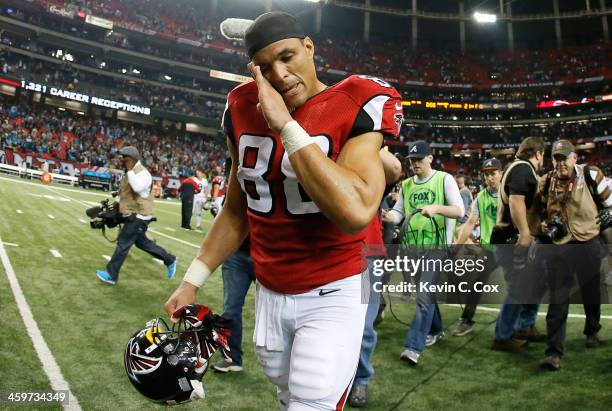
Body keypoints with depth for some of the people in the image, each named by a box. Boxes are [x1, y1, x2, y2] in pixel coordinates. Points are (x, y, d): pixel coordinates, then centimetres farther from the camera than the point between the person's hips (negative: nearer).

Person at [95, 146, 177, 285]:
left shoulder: (141, 172, -18)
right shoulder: (131, 172, 14)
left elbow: (138, 187, -37)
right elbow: (125, 191, 28)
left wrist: (130, 170, -29)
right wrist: (117, 201, 16)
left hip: (138, 216, -11)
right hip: (133, 215, 11)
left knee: (123, 244, -3)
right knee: (142, 242, 19)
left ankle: (111, 275, 7)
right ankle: (169, 260, 27)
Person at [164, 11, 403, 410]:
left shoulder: (358, 106, -16)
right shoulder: (245, 109, 1)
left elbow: (356, 212, -33)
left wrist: (285, 125, -28)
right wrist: (193, 280, 7)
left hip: (333, 294, -5)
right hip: (270, 292, 5)